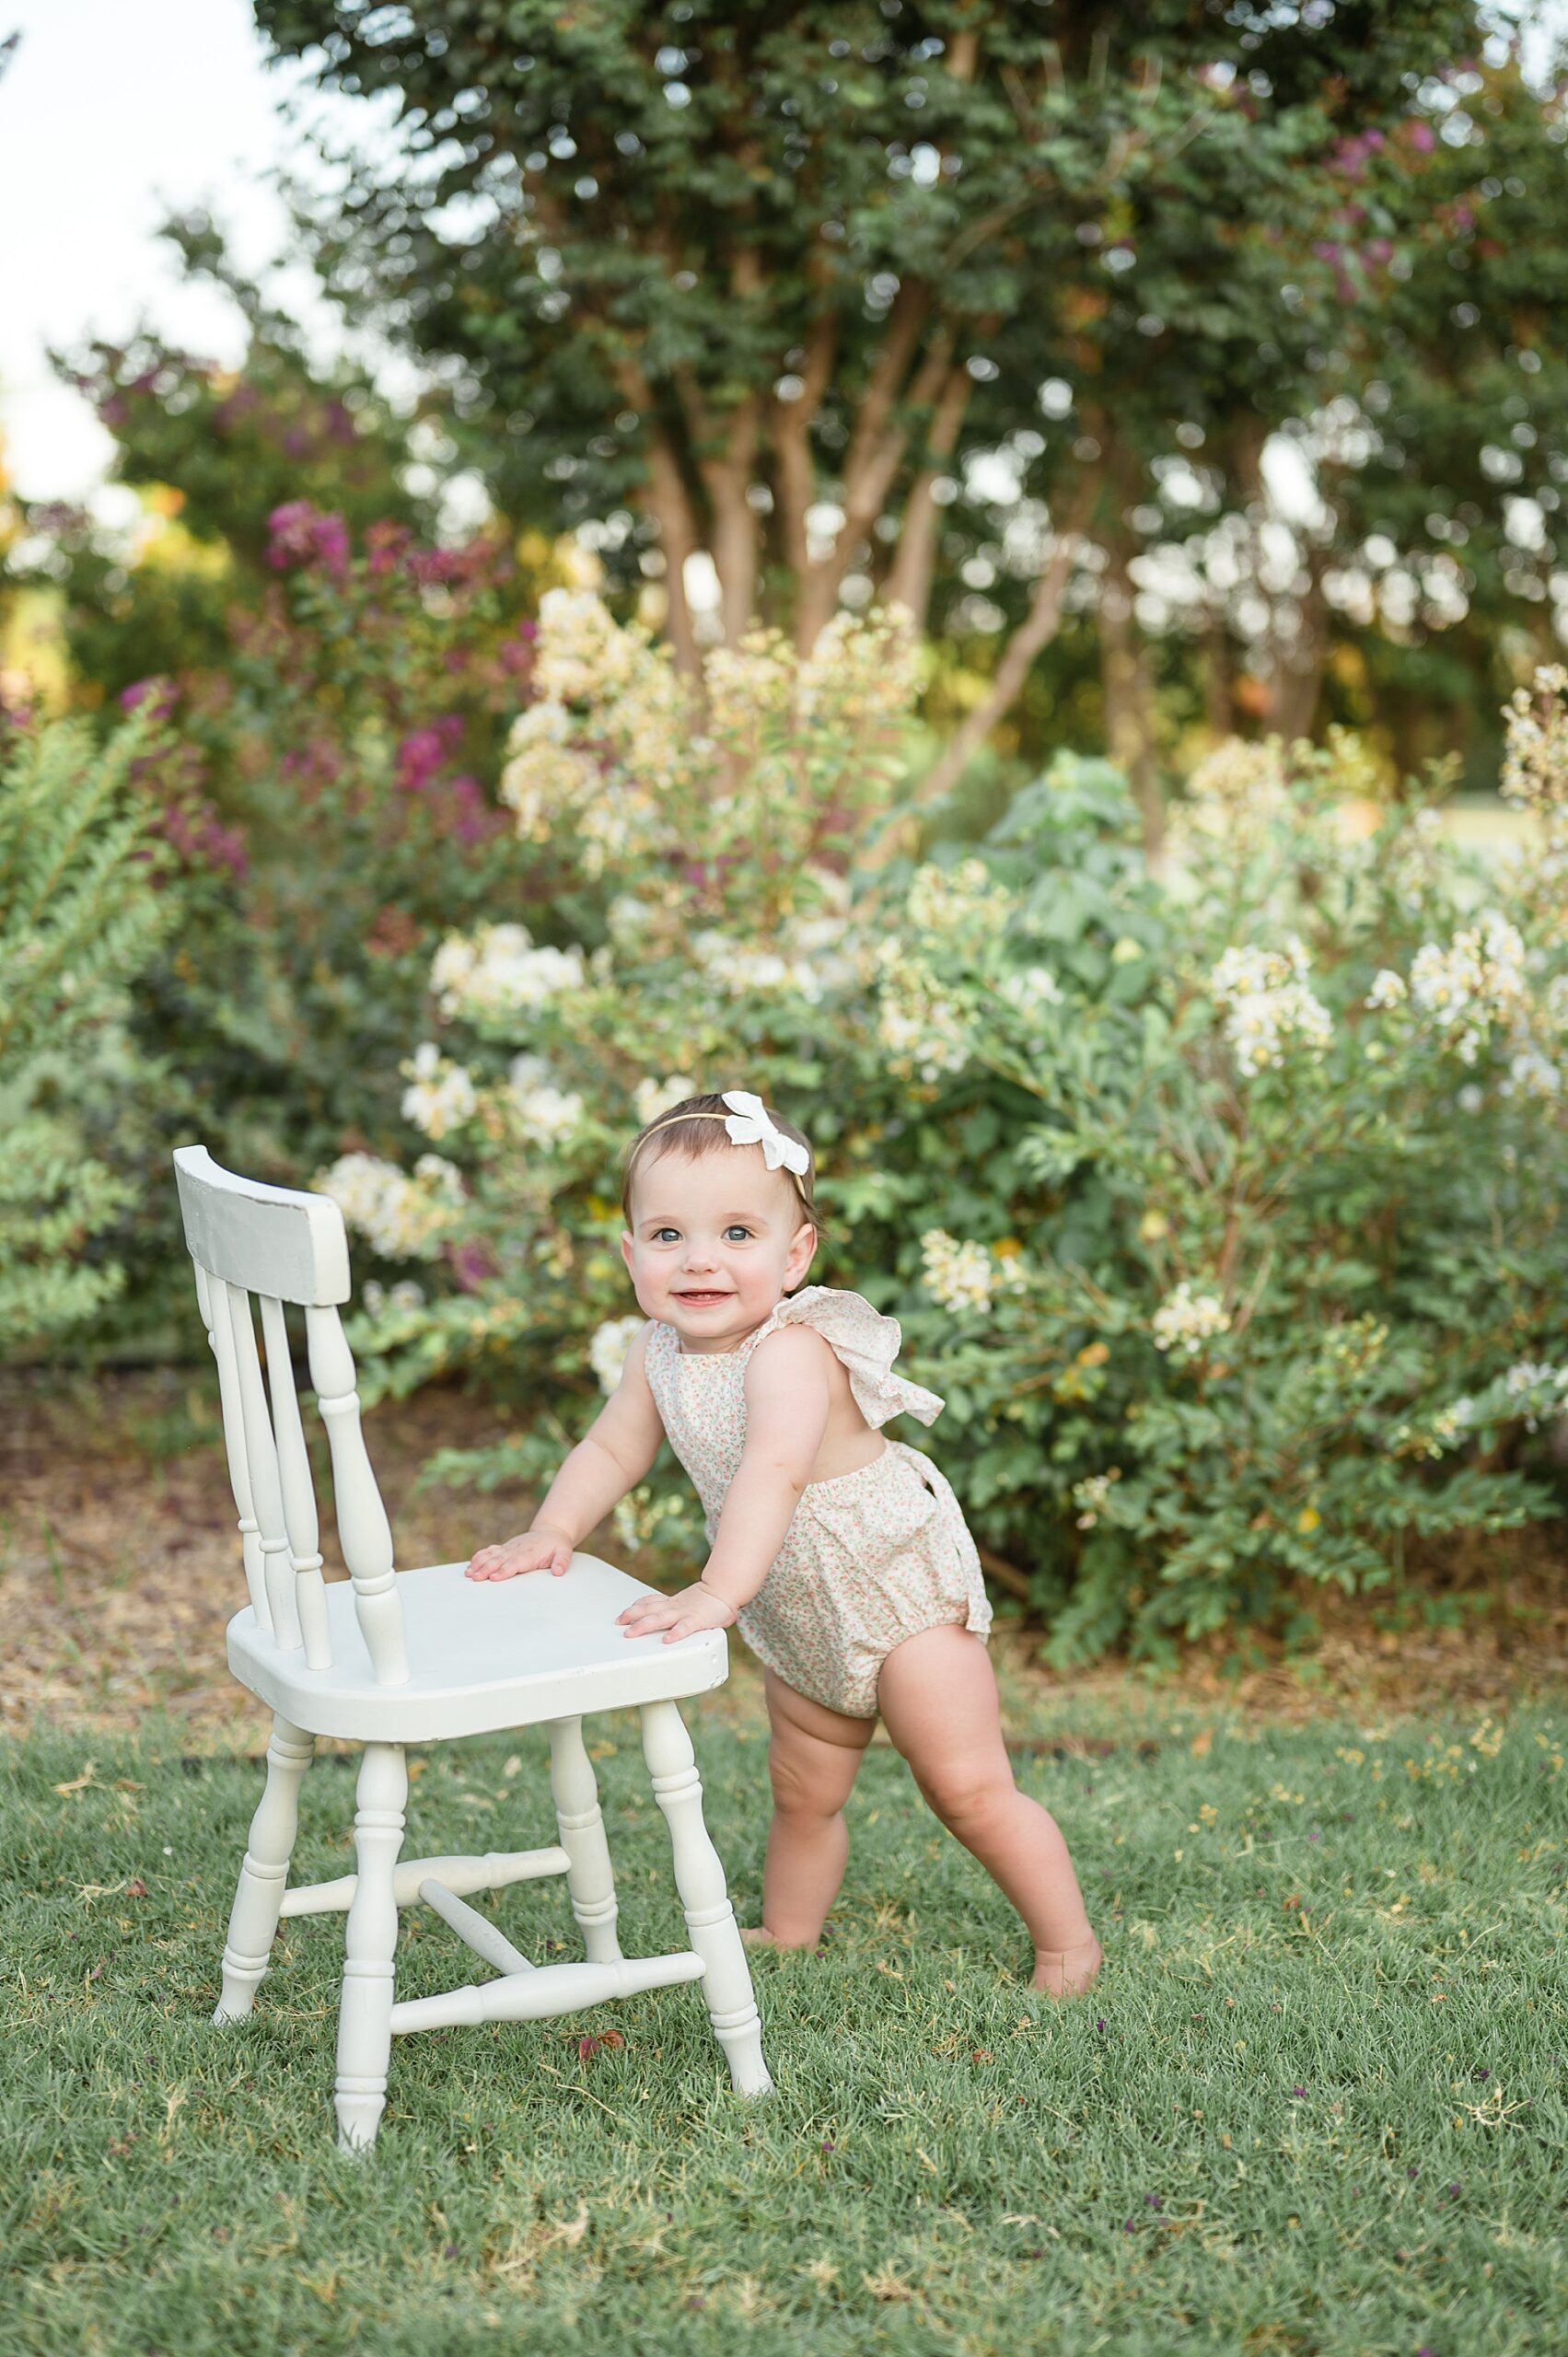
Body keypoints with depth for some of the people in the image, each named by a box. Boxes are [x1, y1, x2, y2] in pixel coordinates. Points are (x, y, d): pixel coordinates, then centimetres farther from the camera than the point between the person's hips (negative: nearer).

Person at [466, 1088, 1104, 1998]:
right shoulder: (661, 1351, -7)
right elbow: (614, 1449, 6)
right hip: (798, 1615, 7)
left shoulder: (791, 1351, -33)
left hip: (900, 1587, -7)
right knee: (804, 1794, 20)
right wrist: (553, 1533, -7)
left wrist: (719, 1591, -58)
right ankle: (787, 1937, 38)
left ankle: (1069, 1946, 10)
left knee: (970, 1789, -5)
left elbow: (773, 1474, -48)